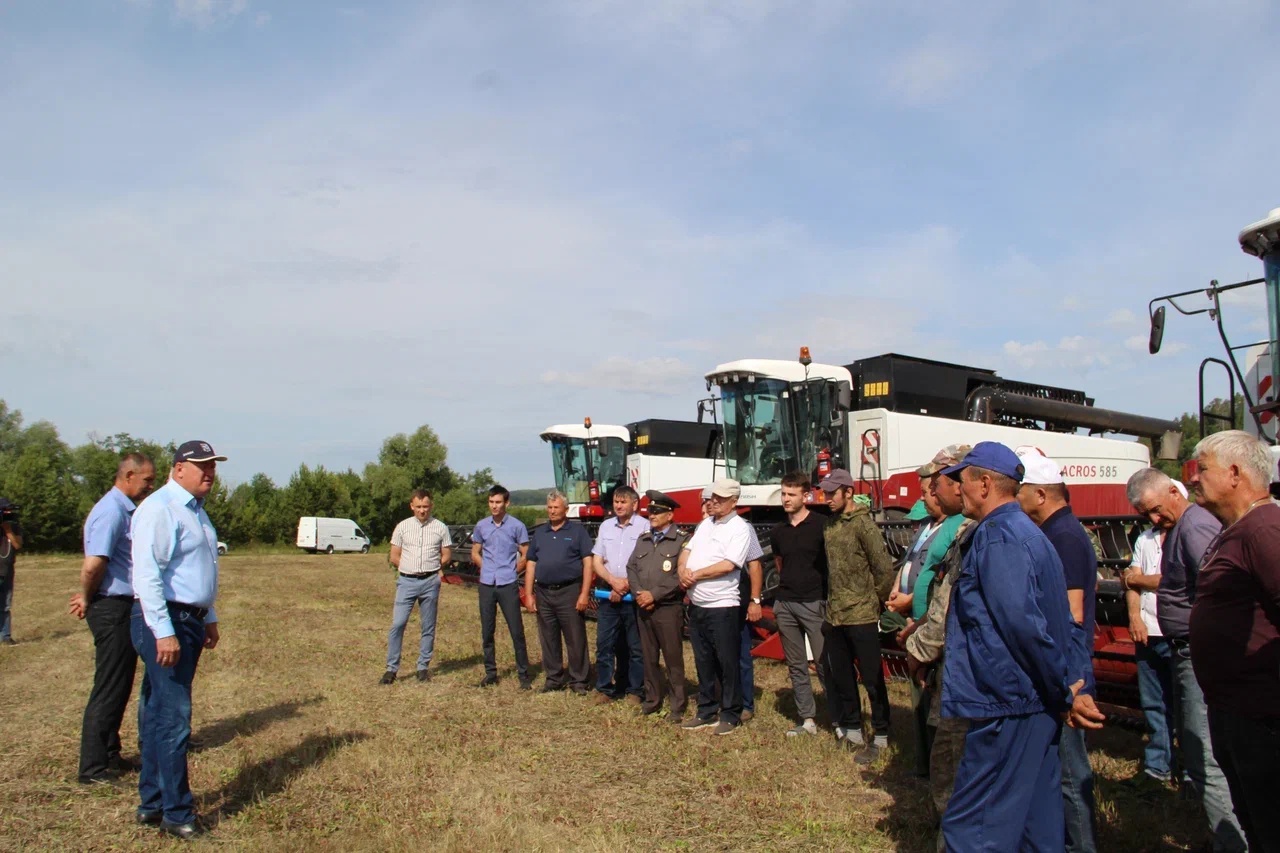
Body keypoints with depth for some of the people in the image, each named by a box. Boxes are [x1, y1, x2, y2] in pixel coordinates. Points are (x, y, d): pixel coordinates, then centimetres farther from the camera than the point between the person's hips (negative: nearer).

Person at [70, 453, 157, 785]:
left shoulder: (126, 509, 13)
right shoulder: (111, 511, -18)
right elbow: (93, 565, -25)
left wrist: (89, 598, 7)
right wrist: (88, 598, -9)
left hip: (126, 608, 10)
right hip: (112, 609, -10)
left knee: (120, 686, 17)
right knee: (109, 688, -2)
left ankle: (109, 755, 28)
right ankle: (93, 767, 7)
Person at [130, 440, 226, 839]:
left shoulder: (196, 510, 17)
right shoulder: (159, 508, -14)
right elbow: (148, 573, -21)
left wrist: (209, 619, 23)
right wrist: (164, 632, -23)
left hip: (190, 622, 10)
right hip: (164, 622, -9)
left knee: (158, 716, 15)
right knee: (173, 718, -6)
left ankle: (152, 803, 24)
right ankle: (176, 813, 3)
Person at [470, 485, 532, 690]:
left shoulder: (517, 526, -4)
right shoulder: (481, 526, 7)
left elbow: (525, 556, 1)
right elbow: (475, 553, 17)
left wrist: (511, 572, -2)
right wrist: (488, 569, 5)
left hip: (508, 585, -4)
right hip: (486, 585, 4)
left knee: (516, 631, -2)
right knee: (486, 631, 10)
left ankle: (524, 674, 5)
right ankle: (490, 672, 22)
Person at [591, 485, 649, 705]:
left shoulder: (644, 526, -4)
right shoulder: (606, 526, 13)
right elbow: (596, 561, 9)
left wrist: (626, 587, -10)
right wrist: (613, 581, -8)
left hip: (634, 596, -4)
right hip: (608, 596, 4)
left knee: (636, 646, 3)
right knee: (604, 644, 5)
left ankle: (635, 691, 13)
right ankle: (605, 689, 15)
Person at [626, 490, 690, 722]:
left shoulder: (682, 540, -5)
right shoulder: (643, 538, 14)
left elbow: (681, 576, -15)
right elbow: (631, 568, 10)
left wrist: (654, 595, -16)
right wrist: (639, 594, -7)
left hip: (668, 608, -6)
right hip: (643, 608, 6)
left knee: (673, 658, 1)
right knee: (649, 657, 13)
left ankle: (677, 706, 10)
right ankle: (652, 700, 24)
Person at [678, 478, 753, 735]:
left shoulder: (740, 528, -10)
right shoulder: (705, 524, 14)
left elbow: (728, 565, -19)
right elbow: (687, 550, 13)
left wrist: (696, 575, -13)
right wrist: (683, 569, -8)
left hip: (722, 607, -7)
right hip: (696, 606, 7)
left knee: (728, 663, 2)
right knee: (703, 662, 15)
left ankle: (731, 715, 14)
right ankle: (706, 711, 25)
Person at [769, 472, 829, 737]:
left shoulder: (822, 524, -7)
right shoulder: (778, 532, 10)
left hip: (815, 603, -6)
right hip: (784, 604, 6)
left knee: (825, 663, -5)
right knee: (796, 665, 9)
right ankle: (807, 719, 17)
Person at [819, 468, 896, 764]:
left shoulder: (863, 523, -13)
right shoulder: (830, 525, 10)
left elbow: (884, 567, -15)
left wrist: (876, 600, -6)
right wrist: (831, 602, 12)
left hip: (861, 617, -8)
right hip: (835, 617, 8)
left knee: (872, 678, 3)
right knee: (840, 677, 14)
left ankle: (880, 737, 14)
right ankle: (851, 731, 27)